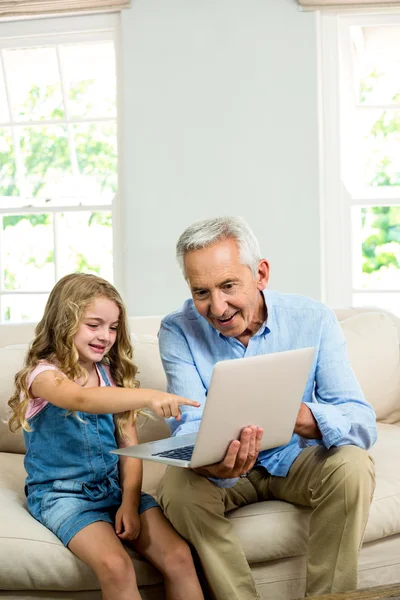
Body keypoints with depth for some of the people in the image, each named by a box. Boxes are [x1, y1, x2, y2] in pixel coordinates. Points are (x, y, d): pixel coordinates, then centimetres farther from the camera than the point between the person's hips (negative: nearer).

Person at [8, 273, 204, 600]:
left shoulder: (111, 374, 9)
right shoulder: (44, 374, -10)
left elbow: (129, 444, 6)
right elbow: (82, 399, -34)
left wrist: (130, 501, -9)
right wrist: (148, 397, -49)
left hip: (114, 485, 5)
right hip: (62, 493, -5)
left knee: (179, 555, -16)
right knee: (116, 566, -29)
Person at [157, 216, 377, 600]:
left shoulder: (312, 320, -16)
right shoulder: (178, 331, -15)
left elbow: (362, 421, -22)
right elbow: (189, 425, -22)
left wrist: (306, 419, -46)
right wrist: (212, 464, -48)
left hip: (298, 459, 0)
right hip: (226, 467, 0)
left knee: (351, 466, -29)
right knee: (177, 488, -29)